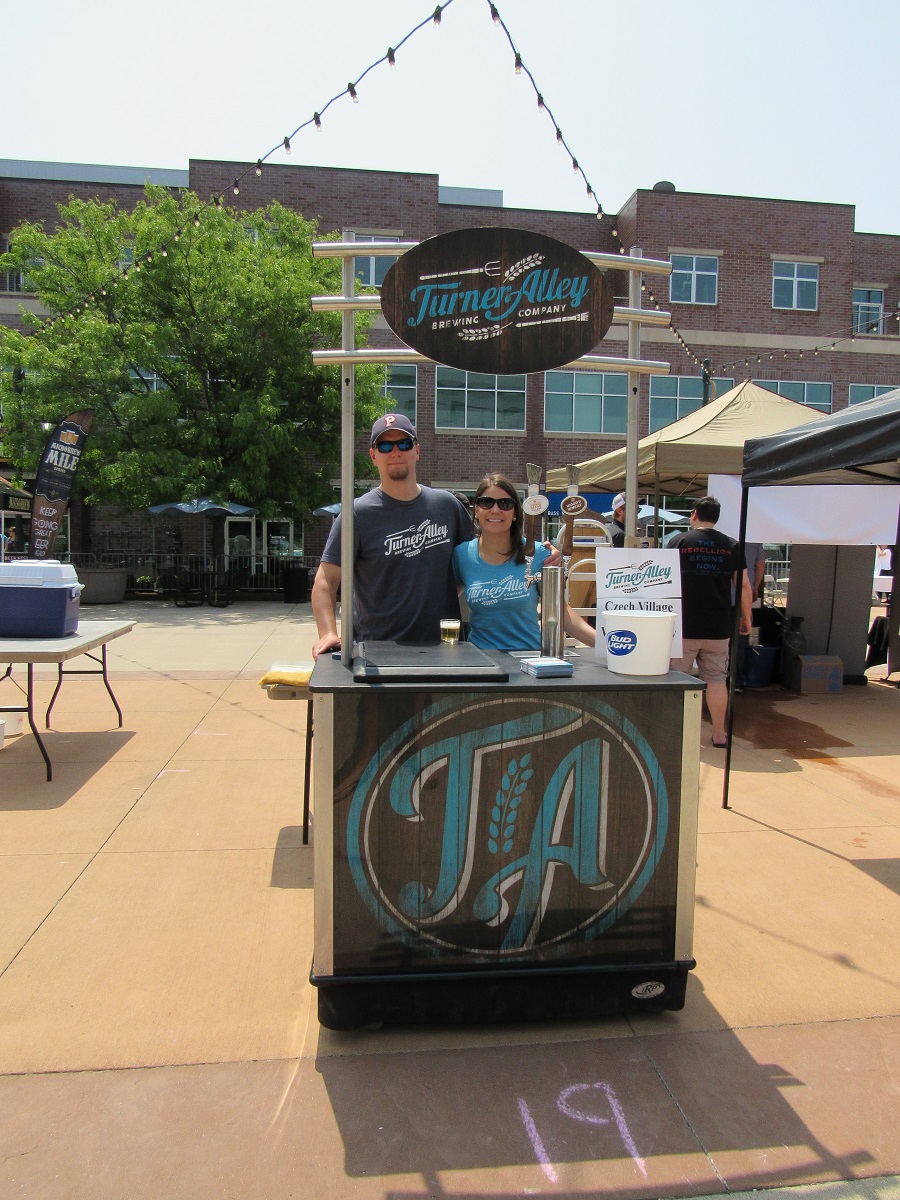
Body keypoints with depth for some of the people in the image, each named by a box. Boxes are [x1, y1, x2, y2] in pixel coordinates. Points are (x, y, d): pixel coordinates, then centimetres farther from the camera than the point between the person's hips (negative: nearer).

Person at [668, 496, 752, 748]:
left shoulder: (679, 542, -1)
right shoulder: (732, 546, 4)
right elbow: (743, 585, 4)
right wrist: (746, 618, 16)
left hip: (684, 627, -2)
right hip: (718, 628, 2)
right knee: (716, 679, 10)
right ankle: (719, 734, 15)